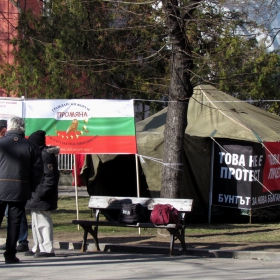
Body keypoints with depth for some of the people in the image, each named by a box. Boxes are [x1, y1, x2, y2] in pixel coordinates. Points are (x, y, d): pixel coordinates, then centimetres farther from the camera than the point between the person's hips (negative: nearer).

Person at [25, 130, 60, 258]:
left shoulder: (46, 155, -16)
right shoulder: (39, 154, 15)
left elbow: (51, 177, -21)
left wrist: (41, 193, -23)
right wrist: (34, 195, 17)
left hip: (41, 198, -11)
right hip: (35, 197, 11)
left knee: (43, 222, -9)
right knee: (36, 223, 16)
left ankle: (47, 249, -6)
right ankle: (38, 248, 24)